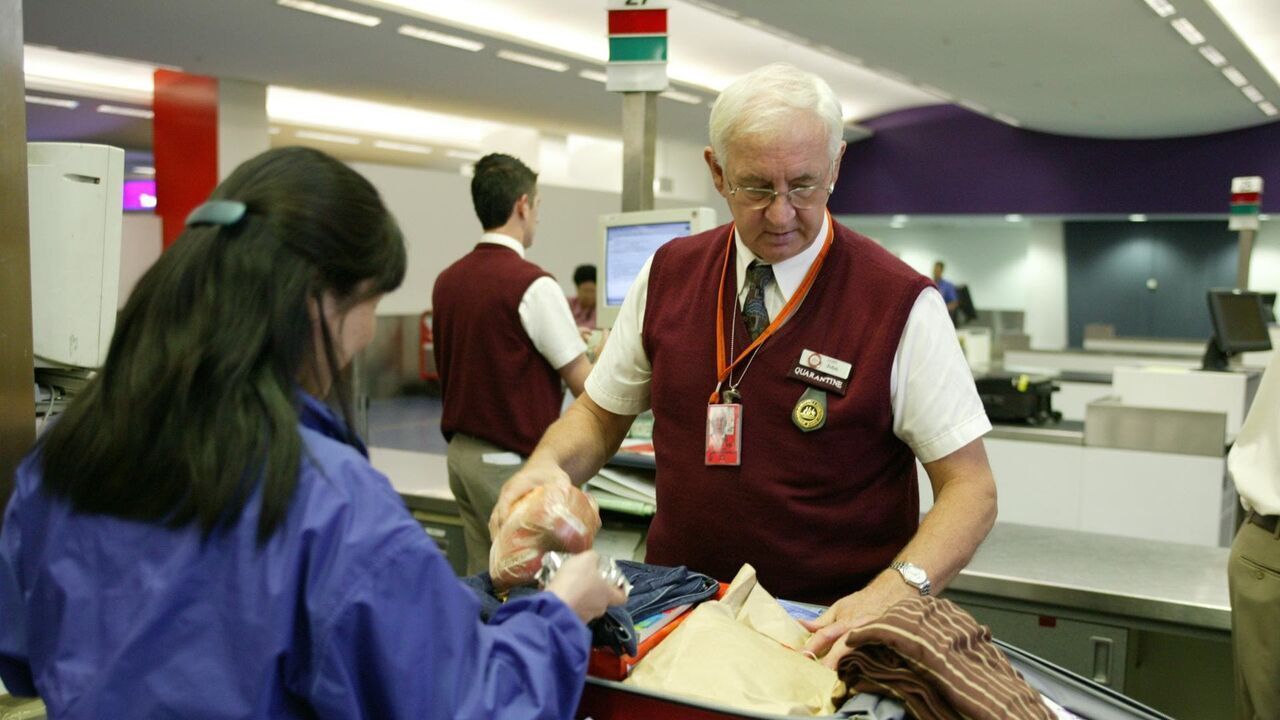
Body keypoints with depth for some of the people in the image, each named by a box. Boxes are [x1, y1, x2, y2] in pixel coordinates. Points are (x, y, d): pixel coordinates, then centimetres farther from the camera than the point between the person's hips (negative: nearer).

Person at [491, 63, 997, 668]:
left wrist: (896, 589, -22)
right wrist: (546, 465, -8)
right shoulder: (667, 275, 3)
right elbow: (599, 415, 14)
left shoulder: (901, 305, -8)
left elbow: (970, 487, -5)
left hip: (827, 633, -2)